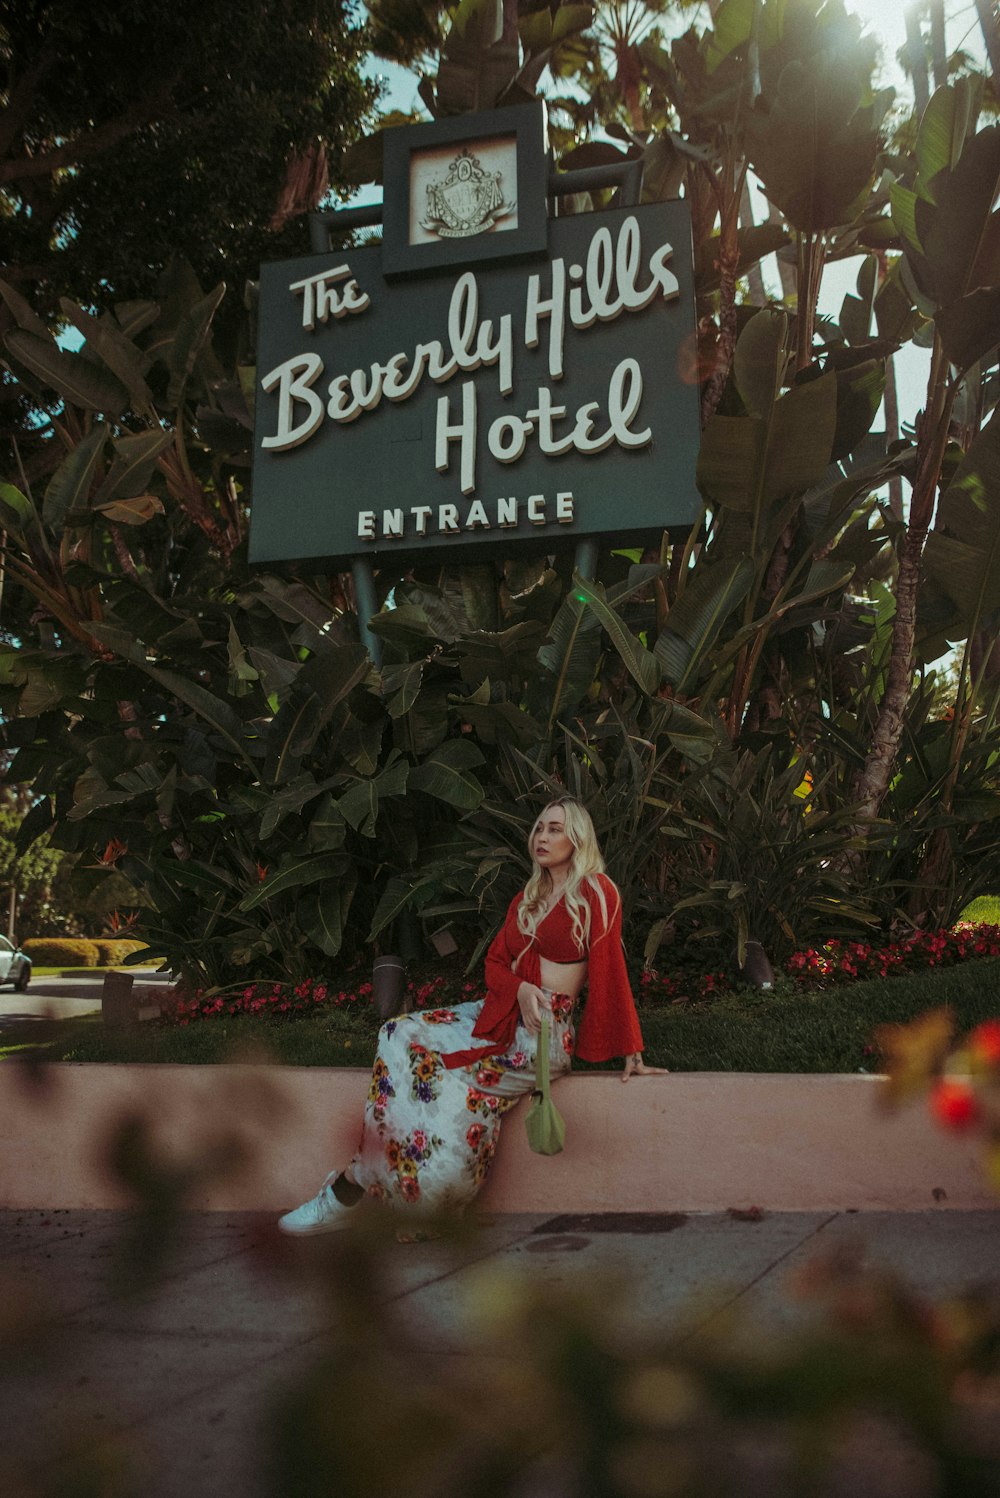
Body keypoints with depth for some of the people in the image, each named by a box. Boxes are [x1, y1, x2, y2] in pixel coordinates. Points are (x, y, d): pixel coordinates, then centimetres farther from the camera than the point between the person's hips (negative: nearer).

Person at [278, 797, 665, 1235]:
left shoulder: (595, 891, -5)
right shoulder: (527, 898, 19)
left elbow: (610, 971, -9)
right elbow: (495, 961, 13)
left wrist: (630, 1053, -10)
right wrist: (521, 989, -10)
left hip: (546, 1031, -7)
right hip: (498, 1013, 7)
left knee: (437, 1084, -20)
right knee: (404, 1038, -14)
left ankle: (350, 1186, -9)